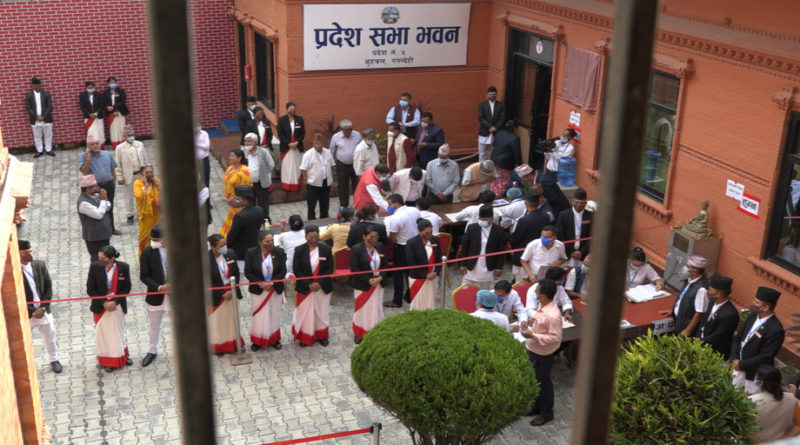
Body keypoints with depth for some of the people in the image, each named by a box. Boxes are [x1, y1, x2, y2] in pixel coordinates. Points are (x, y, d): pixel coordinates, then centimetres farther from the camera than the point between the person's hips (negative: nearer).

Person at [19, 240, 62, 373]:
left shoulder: (40, 265, -7)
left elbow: (48, 287, -2)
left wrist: (43, 307, -10)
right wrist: (32, 312, -15)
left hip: (43, 310, 4)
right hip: (25, 314, -4)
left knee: (50, 337, 19)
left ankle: (53, 360, 42)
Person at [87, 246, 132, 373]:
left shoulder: (123, 267, -16)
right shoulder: (94, 267, -17)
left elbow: (126, 288, -7)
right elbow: (90, 289, -11)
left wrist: (115, 302, -17)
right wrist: (104, 303, -17)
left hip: (117, 306, 1)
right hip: (100, 306, 0)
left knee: (118, 331, 19)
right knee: (103, 333, 12)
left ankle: (122, 355, 42)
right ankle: (108, 360, 31)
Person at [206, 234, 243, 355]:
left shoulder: (230, 254, -9)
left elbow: (236, 273, 2)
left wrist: (233, 290, -9)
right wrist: (222, 294, -16)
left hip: (232, 293, 3)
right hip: (216, 296, -3)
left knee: (232, 319, 16)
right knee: (217, 322, 12)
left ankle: (234, 344, 33)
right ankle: (219, 346, 30)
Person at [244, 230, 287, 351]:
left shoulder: (279, 252, -8)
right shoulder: (251, 253, -10)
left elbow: (283, 271, -6)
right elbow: (248, 272, -8)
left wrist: (271, 283, -16)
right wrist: (260, 284, -17)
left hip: (275, 289, 1)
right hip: (258, 290, -1)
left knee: (275, 314, 11)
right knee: (259, 315, 7)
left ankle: (274, 339, 25)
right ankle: (257, 340, 20)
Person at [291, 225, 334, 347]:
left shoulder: (326, 249, -6)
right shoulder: (299, 250, -8)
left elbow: (330, 269, -5)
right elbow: (296, 270, -8)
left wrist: (320, 283, -15)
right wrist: (309, 284, -16)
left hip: (322, 288, 1)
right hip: (304, 288, -1)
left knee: (322, 312, 12)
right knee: (304, 313, 8)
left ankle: (322, 336, 29)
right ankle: (304, 337, 23)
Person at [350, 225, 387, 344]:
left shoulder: (380, 246, 0)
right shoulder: (357, 249, -15)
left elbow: (385, 264, 5)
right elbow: (354, 269, -17)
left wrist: (381, 277, -12)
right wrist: (368, 280, -19)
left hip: (378, 284, 4)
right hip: (362, 285, -4)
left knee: (376, 308, 11)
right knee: (362, 309, 8)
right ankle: (359, 334, 24)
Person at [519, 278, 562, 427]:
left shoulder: (552, 315, -31)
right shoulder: (542, 306, -3)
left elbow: (556, 338, -27)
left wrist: (533, 335, -30)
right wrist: (529, 323, -5)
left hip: (543, 354, -9)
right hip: (533, 350, 9)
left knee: (544, 382, 10)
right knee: (535, 380, 23)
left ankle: (547, 413, 28)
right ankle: (537, 406, 43)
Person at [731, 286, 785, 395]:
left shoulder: (775, 330, -26)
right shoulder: (753, 317, -3)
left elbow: (765, 357, -24)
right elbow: (737, 339, 6)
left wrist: (741, 364, -17)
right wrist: (734, 359, -8)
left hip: (755, 375, -7)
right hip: (739, 369, 7)